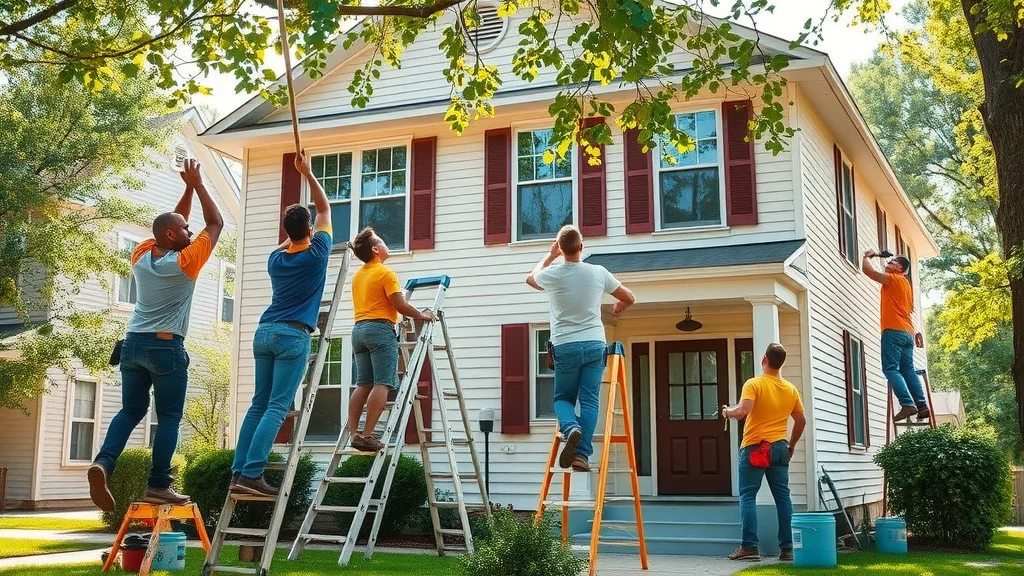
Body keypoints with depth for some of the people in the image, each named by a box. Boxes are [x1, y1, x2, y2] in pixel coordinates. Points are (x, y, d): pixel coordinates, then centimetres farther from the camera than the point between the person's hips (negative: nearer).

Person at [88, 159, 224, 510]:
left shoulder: (141, 255, 9)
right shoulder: (186, 261, -8)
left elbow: (171, 224, 24)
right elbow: (216, 223, 0)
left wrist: (187, 190, 21)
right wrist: (197, 185, 4)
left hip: (133, 344, 6)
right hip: (167, 348, -6)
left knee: (130, 410, 13)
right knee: (169, 417, -1)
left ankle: (103, 463, -8)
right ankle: (158, 486, -4)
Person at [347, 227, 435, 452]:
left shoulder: (358, 276, 20)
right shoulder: (386, 273, -5)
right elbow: (400, 305, -10)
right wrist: (421, 315, 4)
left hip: (359, 328, 8)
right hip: (380, 329, -8)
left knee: (363, 384, 7)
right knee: (382, 384, -10)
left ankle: (353, 433, 0)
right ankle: (367, 435, -17)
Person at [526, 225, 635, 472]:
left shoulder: (552, 274, -2)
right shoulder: (598, 273, 1)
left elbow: (531, 278, 24)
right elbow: (629, 298, 13)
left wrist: (551, 256, 32)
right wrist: (616, 310, 34)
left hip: (565, 347, 0)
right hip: (595, 345, 1)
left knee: (562, 397, 14)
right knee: (589, 401, 2)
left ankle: (571, 428, -16)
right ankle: (582, 454, -8)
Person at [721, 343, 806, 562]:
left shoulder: (754, 384, -9)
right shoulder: (791, 389, 9)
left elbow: (743, 411, -22)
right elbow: (801, 421, 15)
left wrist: (728, 411, -1)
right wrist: (791, 445, 26)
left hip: (754, 448, -5)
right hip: (779, 448, 5)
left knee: (748, 496, -1)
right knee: (783, 497, 6)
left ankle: (749, 547, -7)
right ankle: (787, 548, 5)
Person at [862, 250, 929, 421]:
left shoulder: (893, 279, -2)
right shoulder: (906, 284, 24)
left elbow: (867, 269, -8)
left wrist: (868, 256, 10)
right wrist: (916, 332, 28)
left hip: (894, 331, -9)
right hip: (907, 332, 9)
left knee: (891, 368, -12)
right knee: (908, 370, 6)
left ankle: (908, 404, -24)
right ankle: (922, 405, -2)